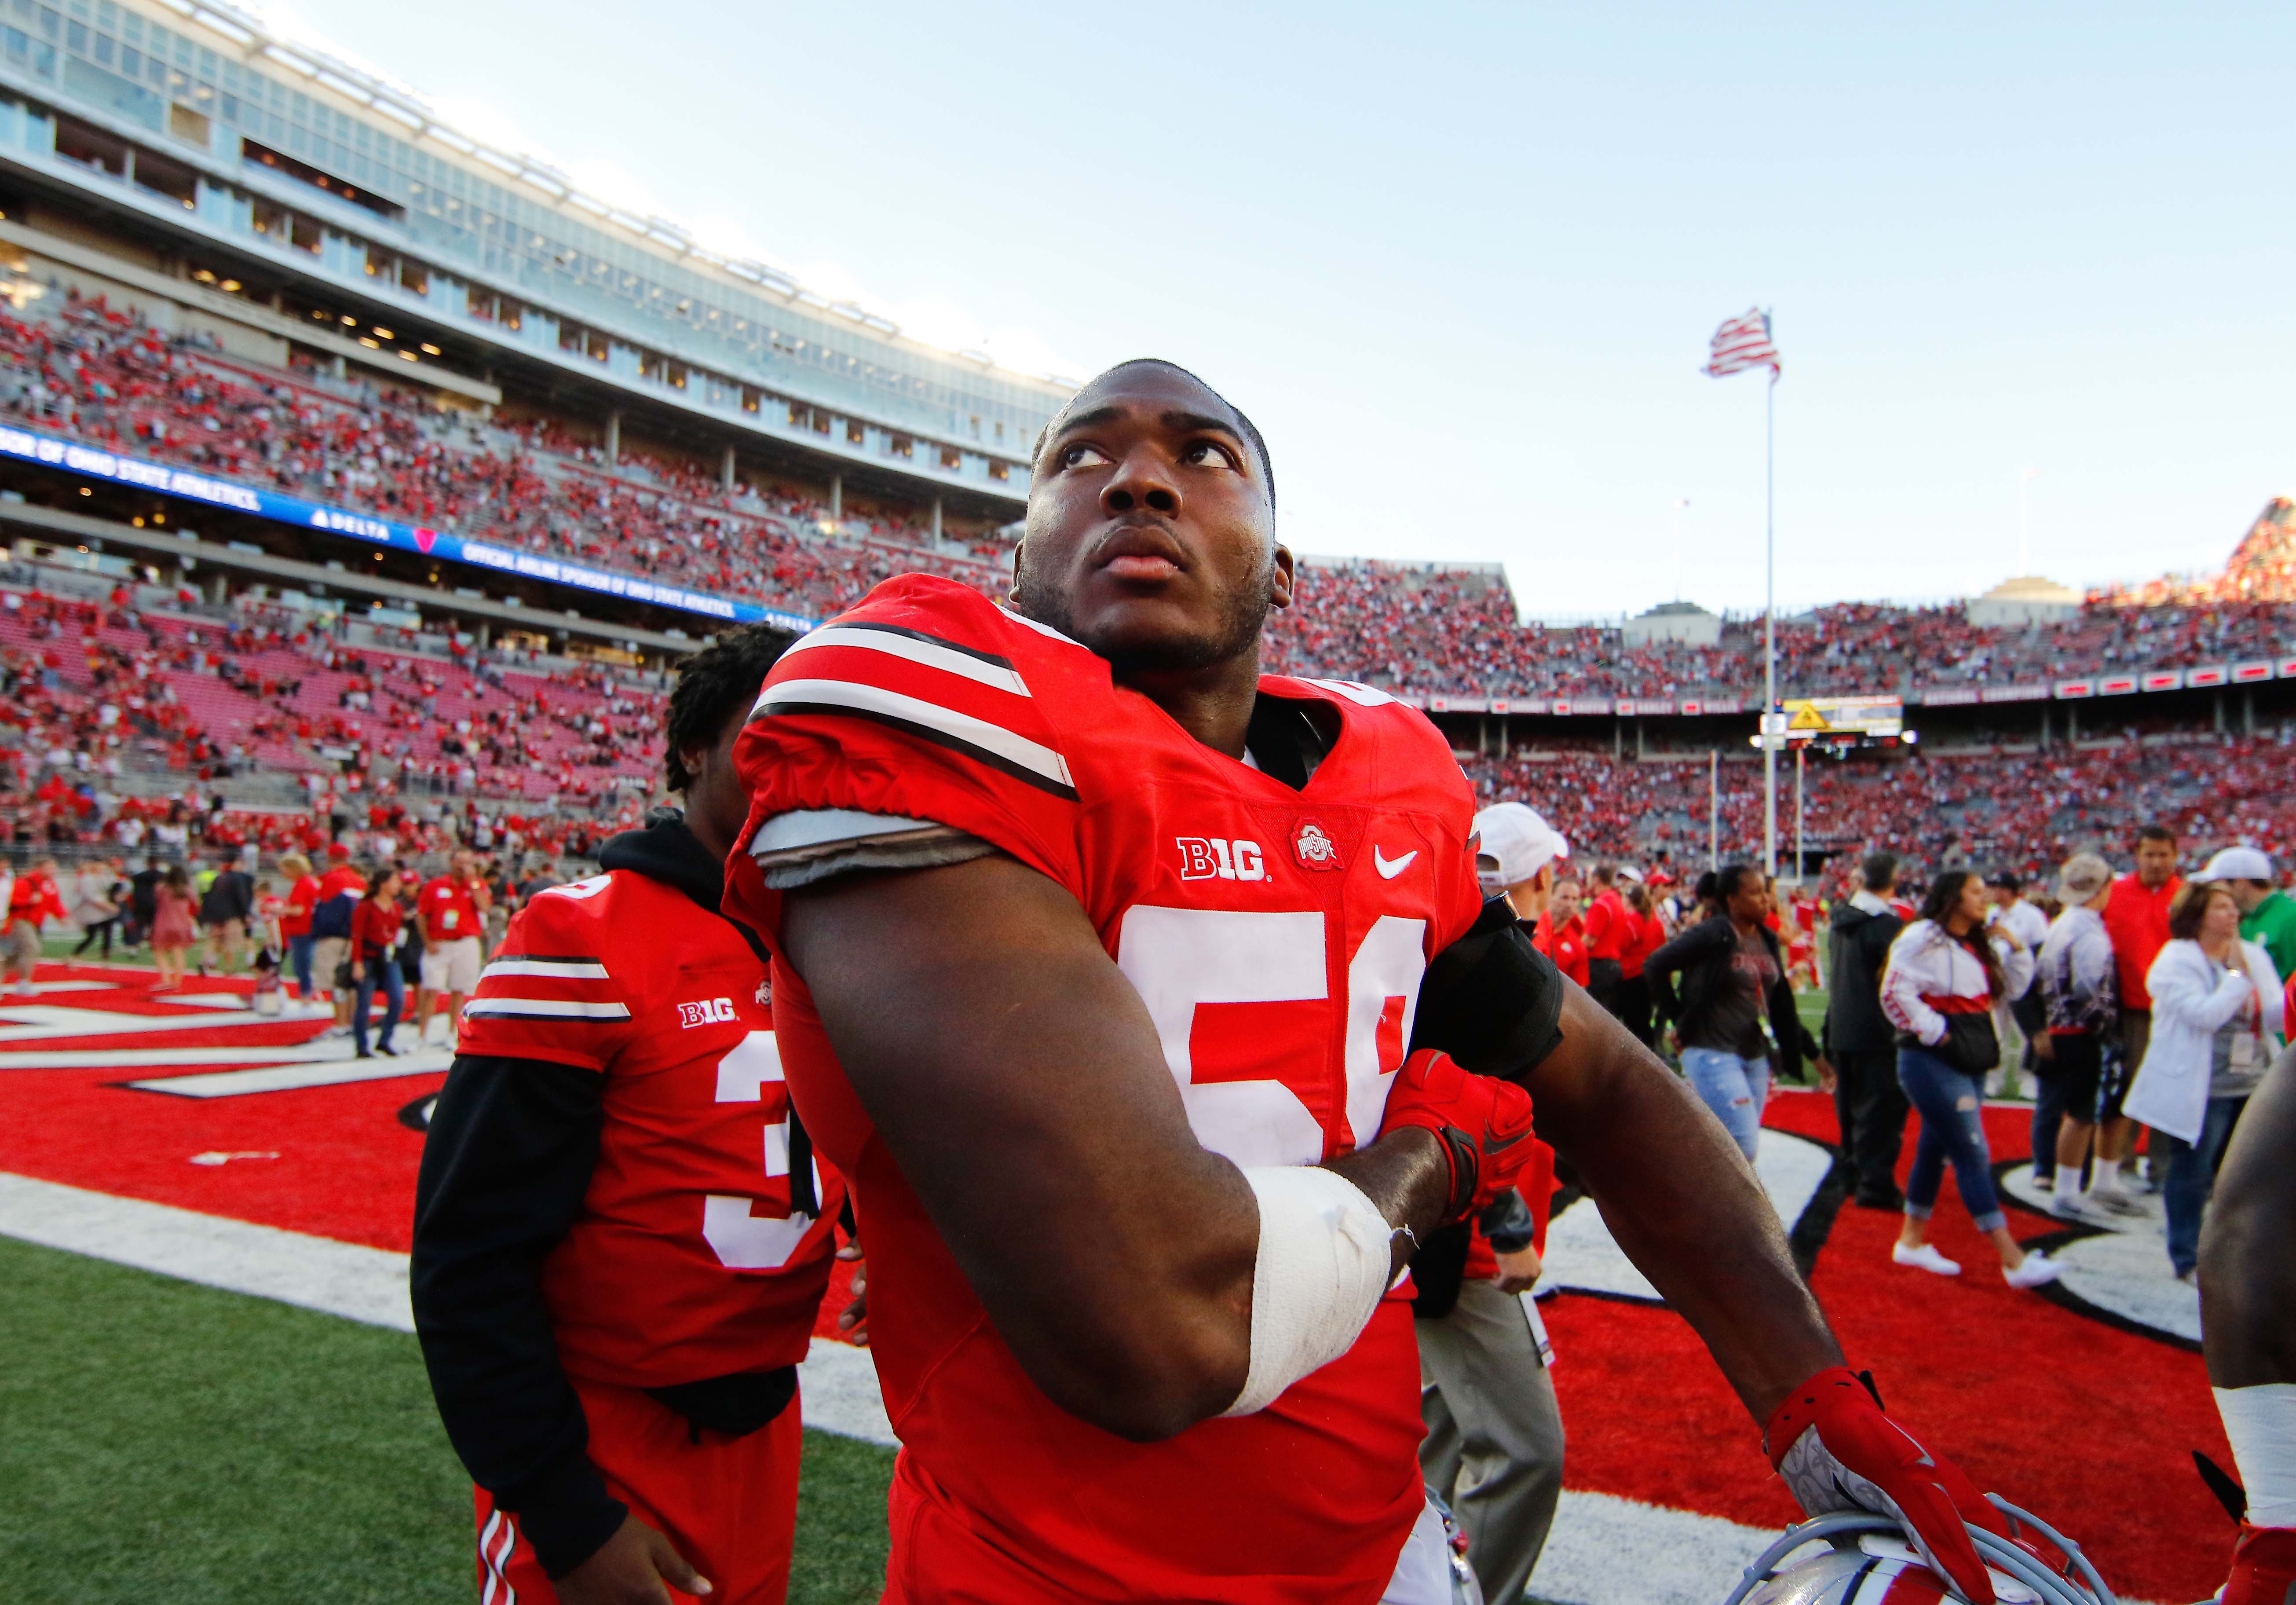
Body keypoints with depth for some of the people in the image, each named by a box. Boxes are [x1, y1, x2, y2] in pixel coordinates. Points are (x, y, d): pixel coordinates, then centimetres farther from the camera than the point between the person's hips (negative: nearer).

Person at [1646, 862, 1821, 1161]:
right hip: (1713, 1055, -8)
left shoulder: (1768, 940, 9)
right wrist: (1680, 1018, -9)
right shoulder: (1712, 935, -14)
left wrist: (1814, 1054, 15)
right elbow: (1656, 966, -12)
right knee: (1744, 1147, -13)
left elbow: (1782, 1005, 15)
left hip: (1756, 1057, 8)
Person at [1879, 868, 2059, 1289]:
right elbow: (1895, 995, -21)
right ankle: (2014, 1260, -9)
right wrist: (1934, 1031, -17)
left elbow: (2013, 987, 19)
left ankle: (1912, 1241, 26)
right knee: (1973, 1154, -9)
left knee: (1936, 1149, 15)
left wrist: (2016, 950, 5)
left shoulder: (1982, 945, 16)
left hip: (1968, 1062, 9)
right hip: (1932, 1062, -9)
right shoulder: (1923, 940, -14)